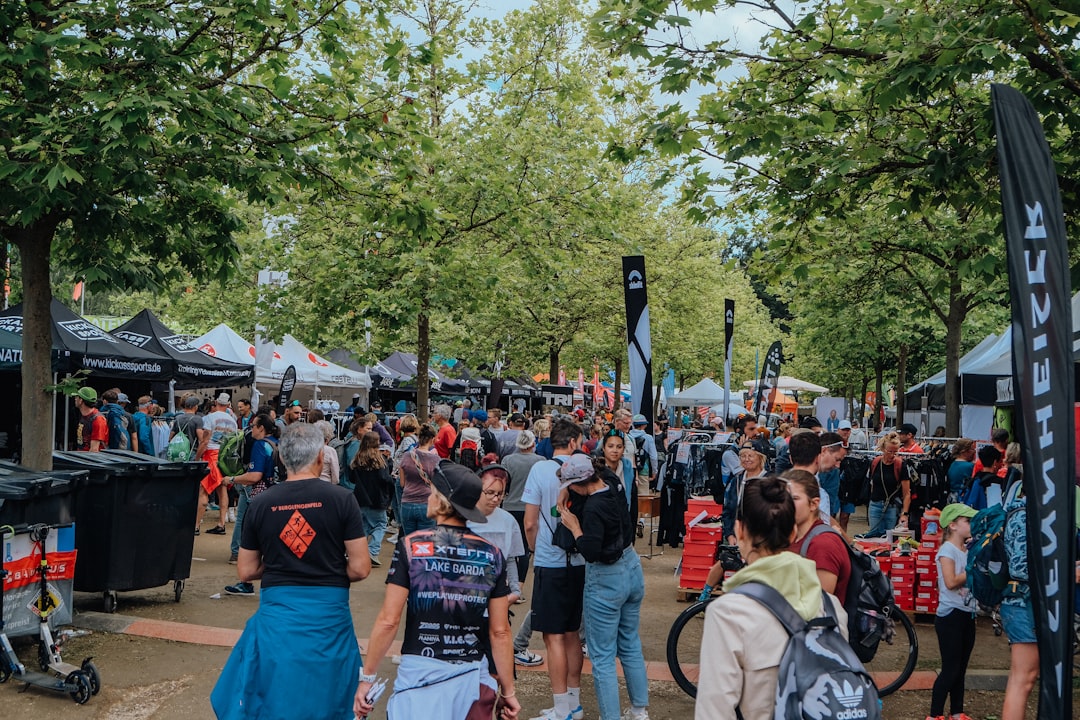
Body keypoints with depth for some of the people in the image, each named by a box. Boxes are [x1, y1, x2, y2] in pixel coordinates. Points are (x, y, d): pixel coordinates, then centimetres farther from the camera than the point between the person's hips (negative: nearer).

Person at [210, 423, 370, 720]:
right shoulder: (341, 499, -8)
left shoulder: (260, 504, -1)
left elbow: (246, 572, 6)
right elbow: (360, 568, -8)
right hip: (328, 614, -1)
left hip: (277, 612, 1)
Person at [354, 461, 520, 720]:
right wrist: (508, 691, 9)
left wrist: (366, 678, 0)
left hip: (420, 673, -3)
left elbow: (388, 621, -9)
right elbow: (500, 632, 0)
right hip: (472, 675, 3)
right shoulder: (492, 554, -1)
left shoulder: (410, 546, -7)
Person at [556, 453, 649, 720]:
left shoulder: (594, 508, -26)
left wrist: (574, 527, -14)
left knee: (602, 656, 2)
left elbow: (590, 552, -27)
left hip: (605, 581, -9)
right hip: (632, 570, 9)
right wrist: (564, 492, 7)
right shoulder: (615, 487, -3)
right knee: (631, 645, 20)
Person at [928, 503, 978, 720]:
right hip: (950, 615, -8)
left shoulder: (968, 550, 11)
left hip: (967, 615, 8)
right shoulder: (947, 550, -12)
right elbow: (951, 582, -22)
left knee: (960, 669, 14)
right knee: (950, 669, -5)